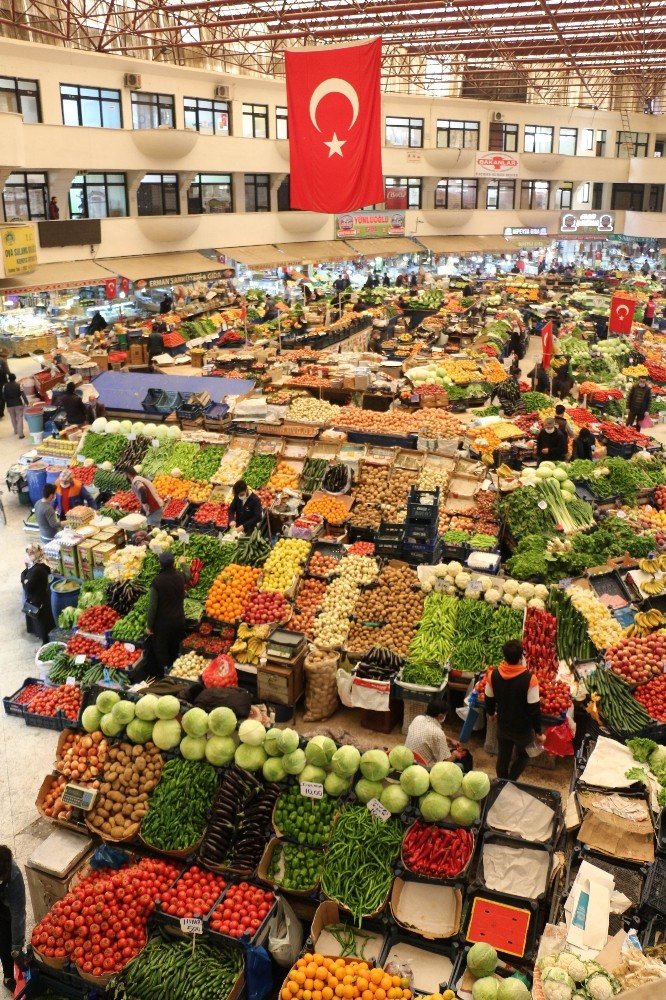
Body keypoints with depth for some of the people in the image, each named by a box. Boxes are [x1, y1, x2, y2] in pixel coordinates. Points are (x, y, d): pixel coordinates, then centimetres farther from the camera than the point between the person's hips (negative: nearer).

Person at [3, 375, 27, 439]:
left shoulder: (5, 386, -4)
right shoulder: (18, 385, -9)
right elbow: (23, 394, -11)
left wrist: (6, 401, 15)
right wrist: (26, 402, -4)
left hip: (9, 405, 2)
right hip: (18, 404, -2)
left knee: (13, 418, 21)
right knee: (19, 418, -2)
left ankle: (16, 430, 39)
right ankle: (20, 434, -10)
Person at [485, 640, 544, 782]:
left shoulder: (494, 675, -15)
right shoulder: (529, 678, -27)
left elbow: (489, 699, 0)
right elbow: (534, 709, -21)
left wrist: (490, 713, 22)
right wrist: (538, 732, -8)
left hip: (503, 726, 3)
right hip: (523, 729, -3)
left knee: (503, 758, 23)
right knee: (522, 756, 24)